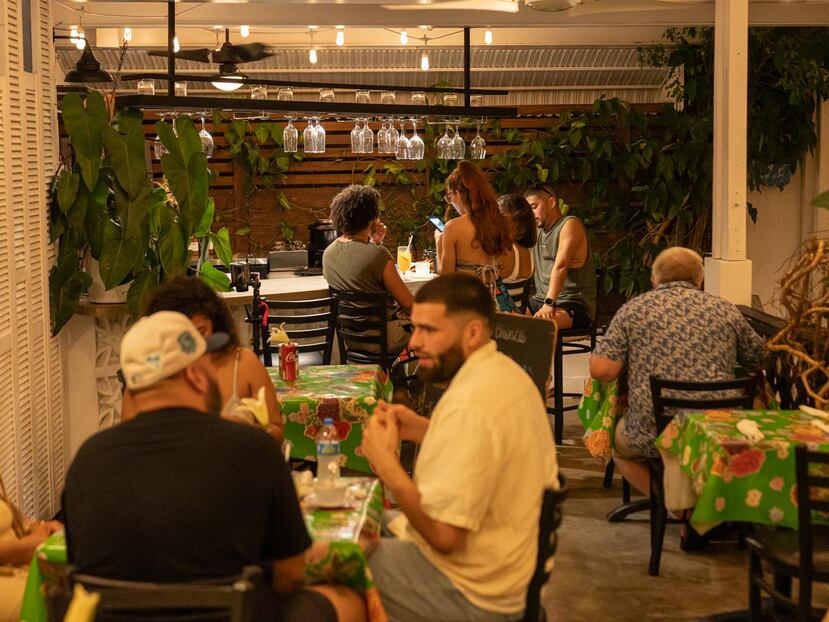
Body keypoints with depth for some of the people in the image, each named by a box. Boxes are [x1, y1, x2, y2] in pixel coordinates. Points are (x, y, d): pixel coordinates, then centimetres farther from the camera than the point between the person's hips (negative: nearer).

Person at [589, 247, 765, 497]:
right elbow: (759, 361, 22)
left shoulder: (632, 310, 5)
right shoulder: (725, 309, 10)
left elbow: (601, 371, -3)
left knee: (619, 442, 32)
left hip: (651, 435, -1)